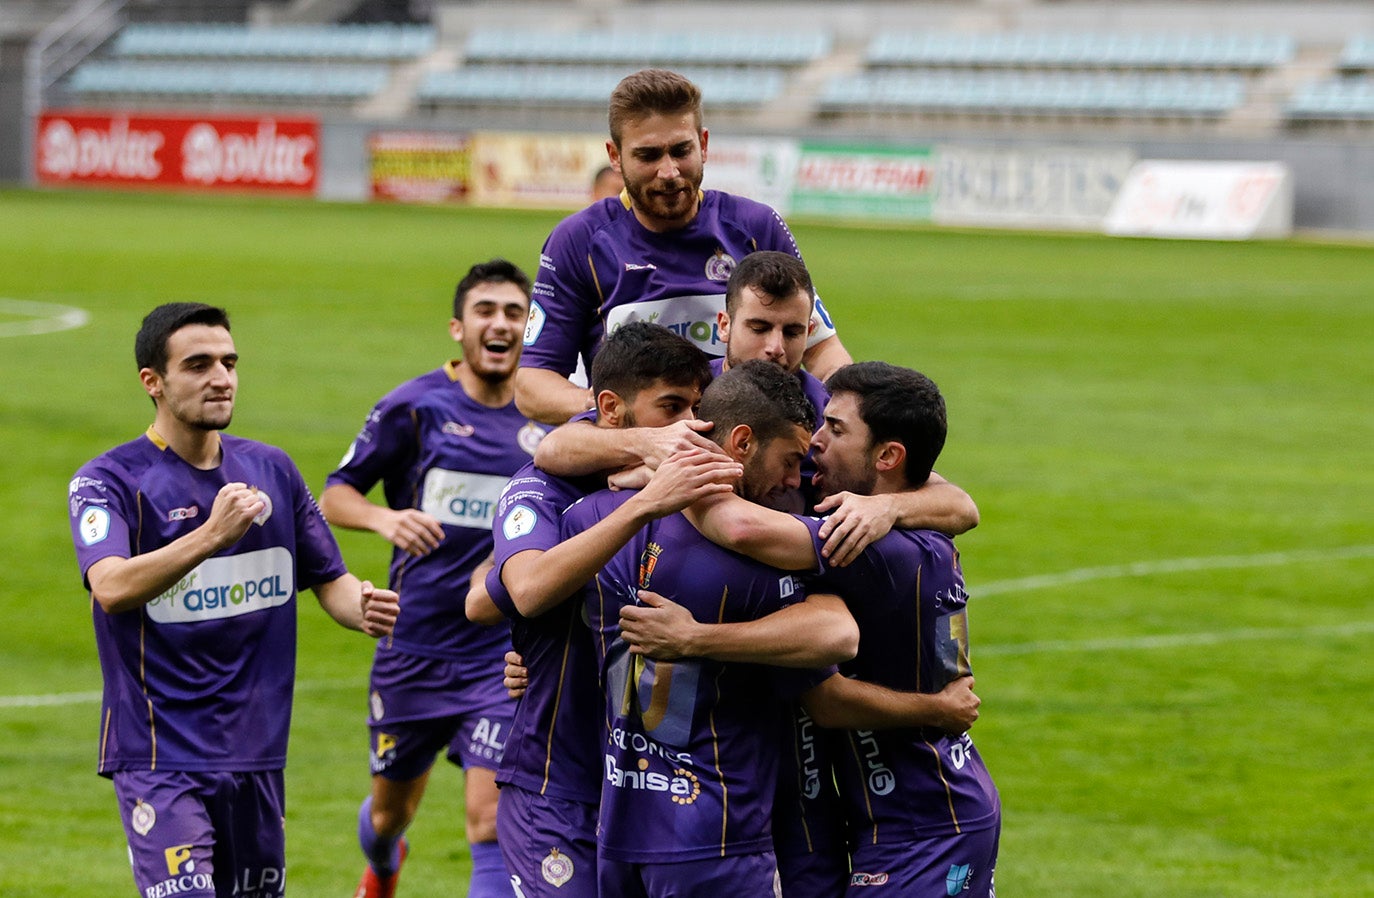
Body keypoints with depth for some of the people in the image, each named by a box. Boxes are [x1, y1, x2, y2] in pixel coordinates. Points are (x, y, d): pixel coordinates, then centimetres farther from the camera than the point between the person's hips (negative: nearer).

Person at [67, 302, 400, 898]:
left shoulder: (271, 469, 10)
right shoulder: (108, 481, -7)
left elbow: (329, 580, 16)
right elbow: (112, 588, -25)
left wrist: (365, 609, -8)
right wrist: (211, 535, -38)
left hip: (256, 753, 6)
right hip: (159, 756, -6)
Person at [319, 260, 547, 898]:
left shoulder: (546, 423, 3)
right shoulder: (414, 406, -5)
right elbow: (333, 496, -2)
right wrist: (385, 518, -21)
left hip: (504, 656, 0)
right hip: (413, 648, 0)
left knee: (491, 821, -15)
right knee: (391, 812, 18)